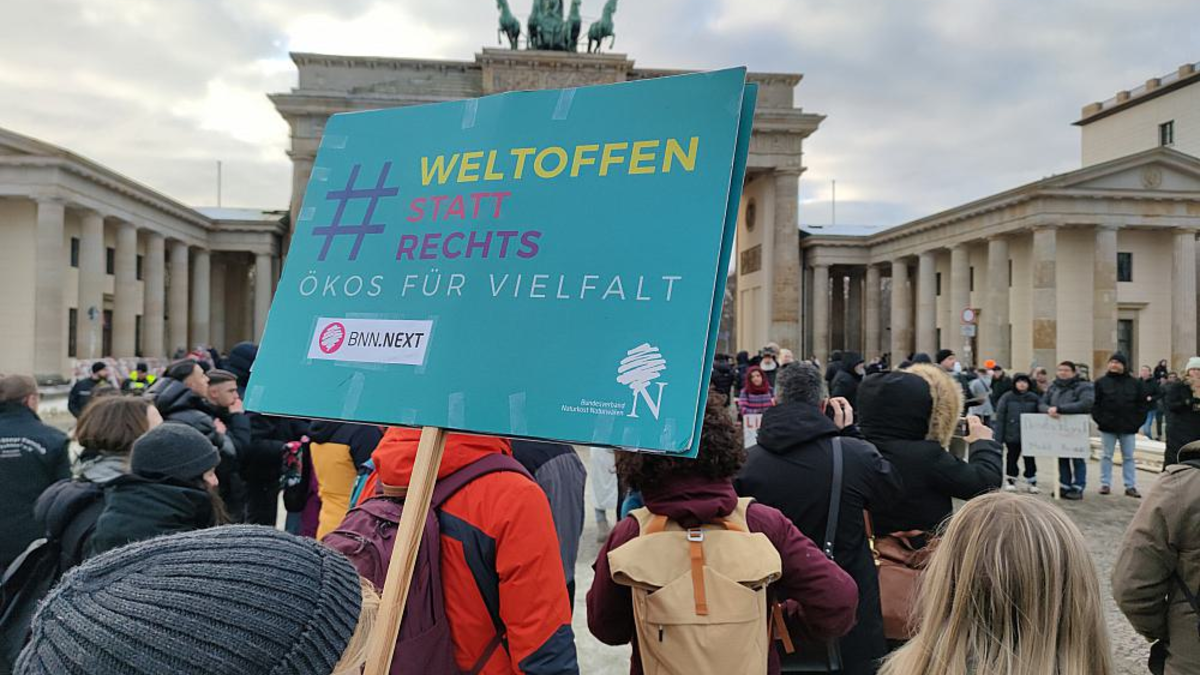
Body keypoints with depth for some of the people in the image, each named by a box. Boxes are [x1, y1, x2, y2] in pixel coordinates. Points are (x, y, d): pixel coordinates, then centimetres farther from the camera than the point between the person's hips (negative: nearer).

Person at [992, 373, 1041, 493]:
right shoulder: (1007, 398, -6)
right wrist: (998, 438, -8)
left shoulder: (1034, 398, 0)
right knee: (1012, 458, 10)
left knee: (1030, 459, 8)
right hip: (1012, 435, -1)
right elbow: (1000, 419, -6)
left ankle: (1031, 482, 19)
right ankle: (1010, 481, 23)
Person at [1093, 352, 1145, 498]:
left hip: (1128, 427, 1)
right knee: (1107, 456, 6)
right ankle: (1105, 484, 13)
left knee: (1129, 457, 7)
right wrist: (1099, 419, -10)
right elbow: (1095, 403, -1)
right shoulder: (1101, 382, 0)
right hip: (1108, 427, -1)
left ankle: (1130, 486, 13)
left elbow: (1142, 404, 4)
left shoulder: (1135, 383, 3)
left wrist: (1137, 422, -5)